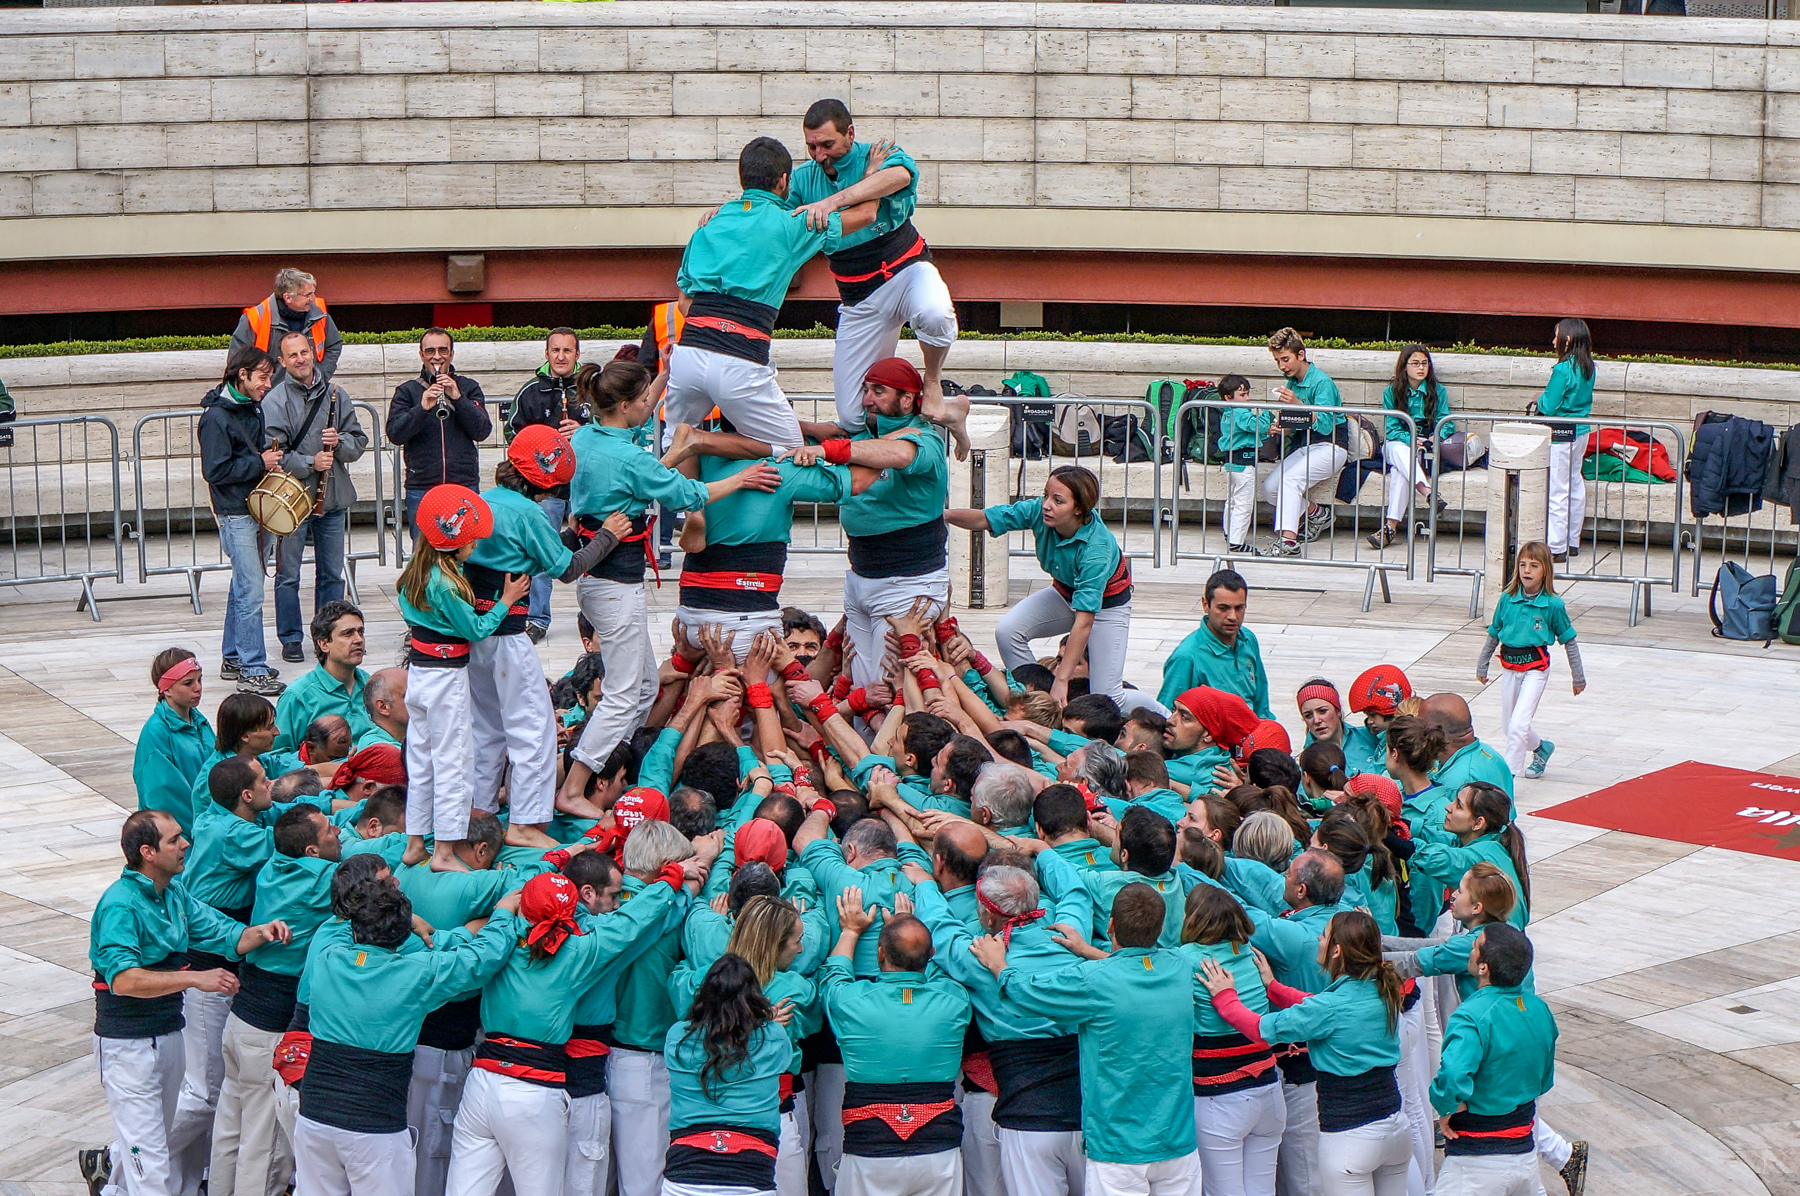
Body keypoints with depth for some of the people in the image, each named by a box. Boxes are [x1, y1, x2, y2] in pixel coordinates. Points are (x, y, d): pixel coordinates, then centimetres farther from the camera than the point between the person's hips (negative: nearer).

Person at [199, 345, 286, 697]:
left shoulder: (253, 409, 11)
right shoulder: (216, 417, -16)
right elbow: (216, 471, -20)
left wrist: (270, 460, 7)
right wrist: (260, 463, -15)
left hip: (254, 509, 9)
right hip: (234, 514, -9)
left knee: (243, 587, 16)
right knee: (251, 592, -10)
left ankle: (233, 658, 27)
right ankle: (252, 671, -8)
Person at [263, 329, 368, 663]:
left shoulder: (335, 394, 6)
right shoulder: (274, 402, -7)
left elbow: (360, 441, 8)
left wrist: (340, 442, -12)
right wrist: (310, 463, -22)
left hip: (333, 499, 4)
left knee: (332, 573, 12)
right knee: (288, 576, 3)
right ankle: (290, 639, 13)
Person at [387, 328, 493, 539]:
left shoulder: (469, 387, 10)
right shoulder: (407, 391, 8)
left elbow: (482, 432, -2)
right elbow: (395, 434, -5)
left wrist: (457, 397, -14)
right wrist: (422, 408, -21)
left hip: (465, 485, 0)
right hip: (421, 488, 0)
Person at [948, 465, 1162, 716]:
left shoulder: (1096, 549, -39)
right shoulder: (1039, 512, -26)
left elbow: (1084, 622, -40)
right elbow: (984, 520, -18)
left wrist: (1061, 681, -41)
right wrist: (946, 515, -39)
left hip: (1107, 602, -5)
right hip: (1065, 592, 5)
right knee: (1007, 631, -20)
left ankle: (1162, 715, 19)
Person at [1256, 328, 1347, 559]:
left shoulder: (1322, 382, -14)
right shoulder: (1292, 382, 10)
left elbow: (1325, 425, -23)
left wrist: (1297, 404, -35)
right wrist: (1280, 427, -10)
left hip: (1330, 447, -8)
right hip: (1304, 446, 8)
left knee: (1290, 479, -32)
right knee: (1269, 489, -8)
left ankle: (1288, 541, -41)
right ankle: (1318, 514, 13)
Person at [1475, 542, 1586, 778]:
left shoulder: (1553, 604, -10)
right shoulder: (1507, 599, -1)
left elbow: (1568, 641, -1)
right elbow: (1494, 634, 12)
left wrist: (1578, 677, 5)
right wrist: (1482, 665, 18)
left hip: (1535, 668, -5)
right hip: (1509, 667, 5)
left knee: (1518, 724, -17)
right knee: (1508, 724, 16)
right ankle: (1542, 747, 44)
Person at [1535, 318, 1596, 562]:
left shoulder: (1563, 370, -21)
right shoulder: (1588, 367, 5)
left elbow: (1548, 407, -19)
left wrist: (1539, 400, 3)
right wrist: (1545, 400, 16)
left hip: (1561, 434, -9)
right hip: (1581, 431, 9)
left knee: (1558, 492, -3)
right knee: (1575, 485, 16)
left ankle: (1556, 548, 0)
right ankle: (1573, 542, 23)